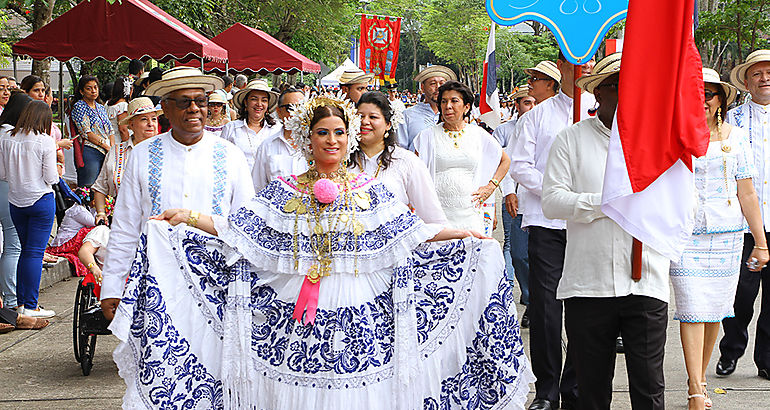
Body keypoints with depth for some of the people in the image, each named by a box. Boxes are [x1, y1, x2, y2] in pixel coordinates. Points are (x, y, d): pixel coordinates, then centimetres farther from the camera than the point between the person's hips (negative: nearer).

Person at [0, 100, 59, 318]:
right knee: (35, 252, -1)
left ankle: (20, 301, 19)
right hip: (41, 200, -5)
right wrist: (56, 174, 10)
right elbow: (51, 178, -11)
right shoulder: (45, 141, -12)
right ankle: (30, 306, 1)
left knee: (26, 249, 17)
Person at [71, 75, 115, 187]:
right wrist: (107, 147, -12)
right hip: (90, 151, -7)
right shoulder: (79, 106, -3)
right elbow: (87, 133, -11)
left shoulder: (101, 107, 20)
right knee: (87, 190, -11)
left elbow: (111, 130, 18)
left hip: (106, 153, 7)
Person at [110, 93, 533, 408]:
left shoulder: (369, 192, 8)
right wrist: (189, 218, -8)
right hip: (295, 321, 0)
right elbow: (238, 229, 3)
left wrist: (465, 235, 5)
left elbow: (410, 233, 10)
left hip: (357, 319, 0)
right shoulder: (285, 192, 6)